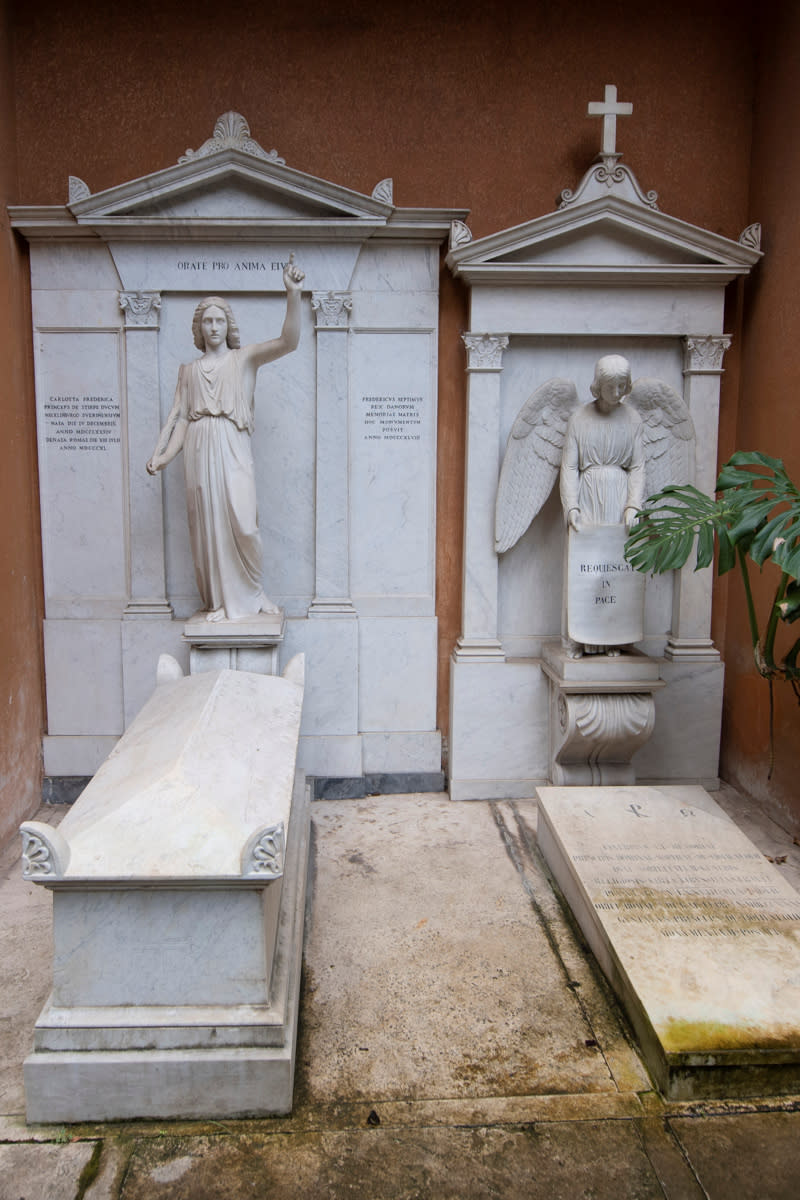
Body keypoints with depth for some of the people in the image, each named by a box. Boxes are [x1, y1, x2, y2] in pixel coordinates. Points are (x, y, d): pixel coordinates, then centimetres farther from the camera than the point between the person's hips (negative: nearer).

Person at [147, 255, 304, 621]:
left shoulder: (245, 358, 8)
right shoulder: (189, 370, 17)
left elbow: (288, 341, -7)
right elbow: (180, 417, 12)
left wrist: (293, 294, -21)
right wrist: (163, 454, -3)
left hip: (233, 450, -3)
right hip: (199, 451, 3)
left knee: (242, 522, -13)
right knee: (207, 524, 2)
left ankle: (252, 592, 7)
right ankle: (219, 600, 11)